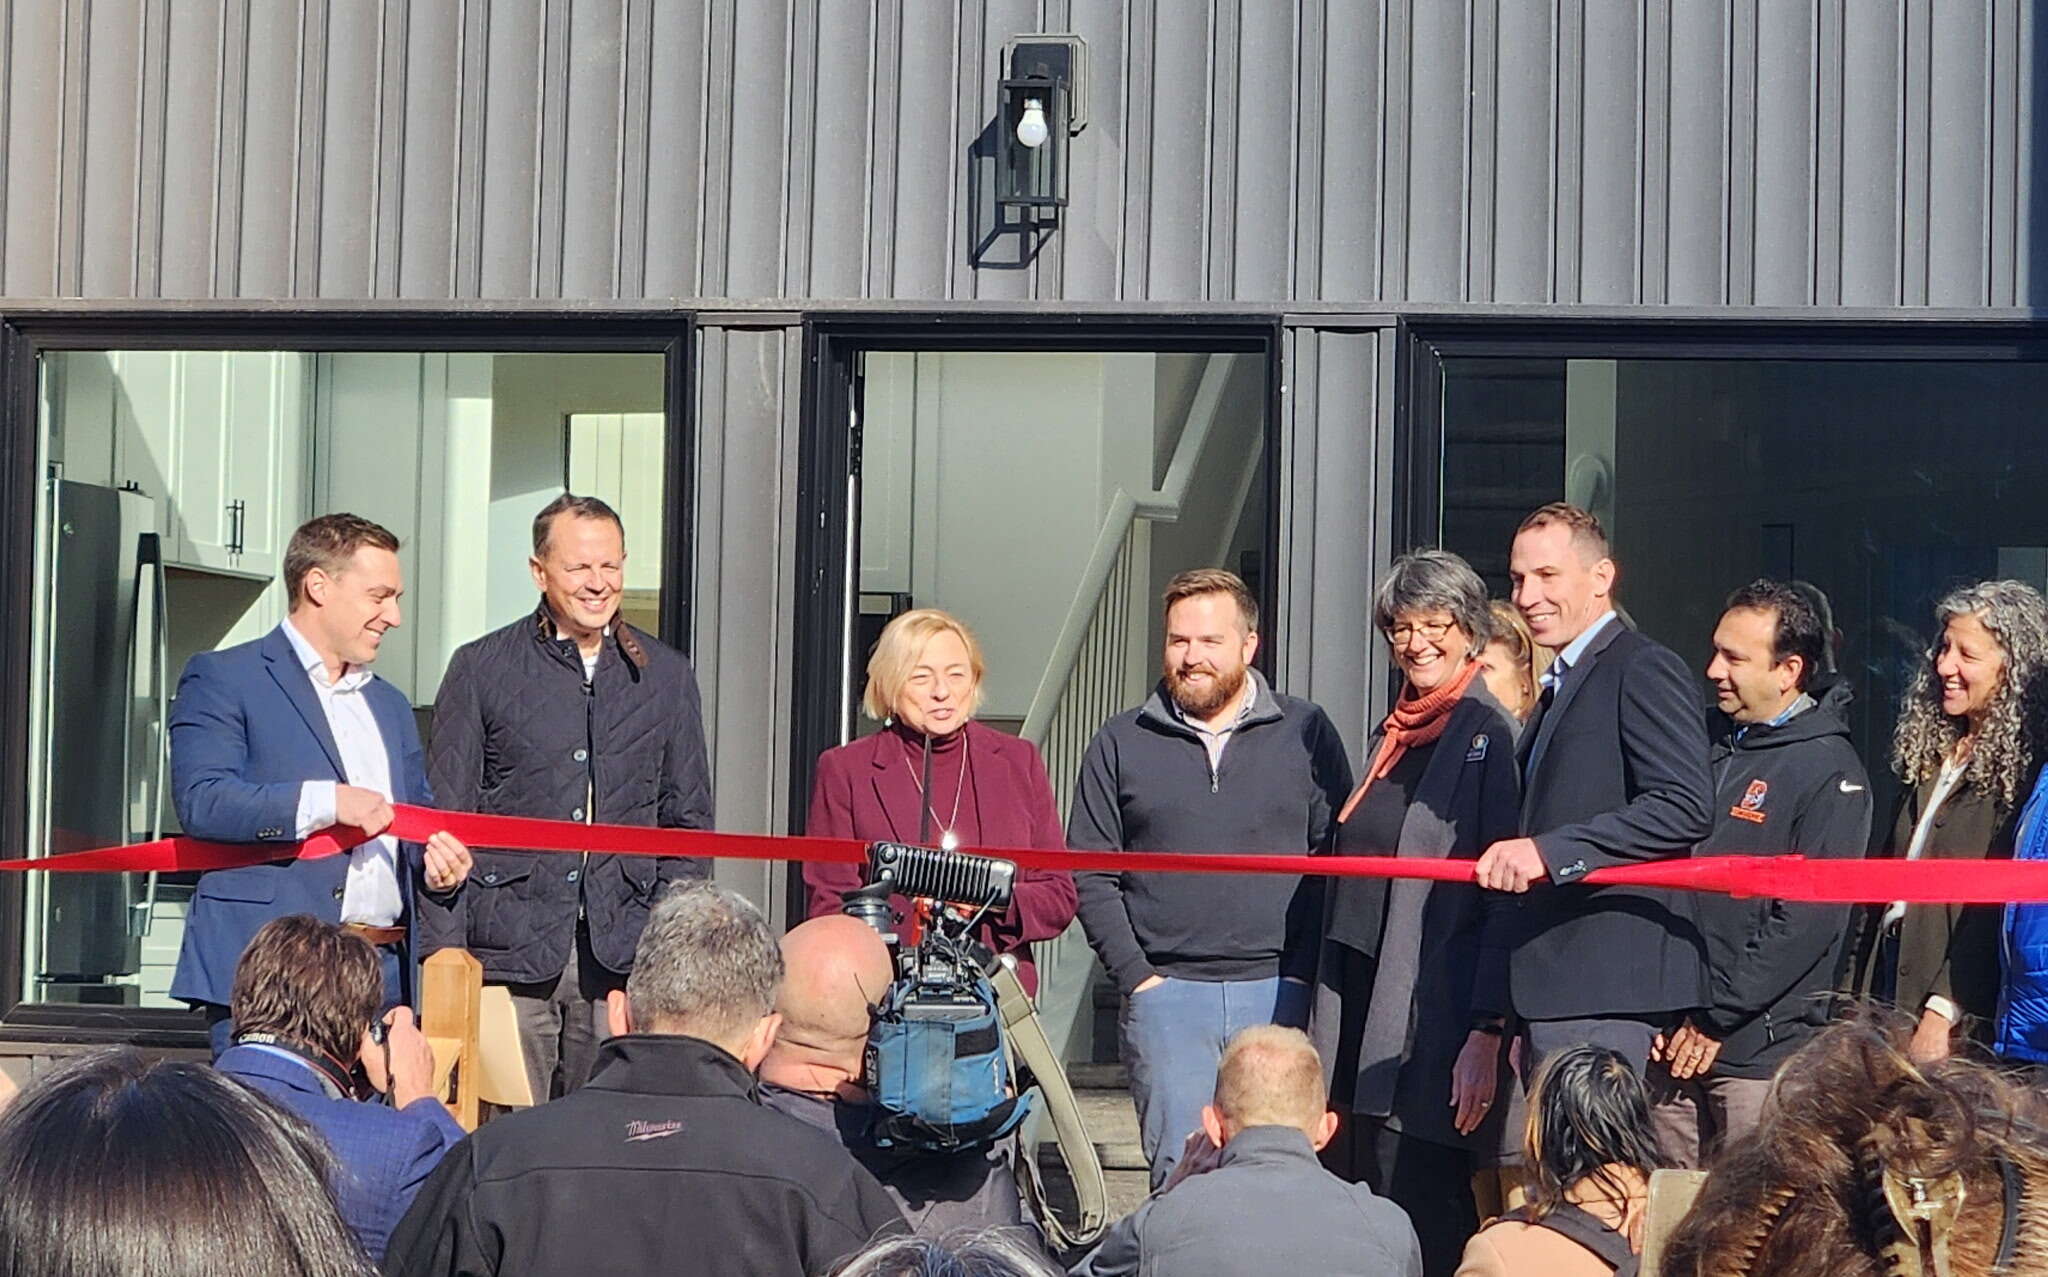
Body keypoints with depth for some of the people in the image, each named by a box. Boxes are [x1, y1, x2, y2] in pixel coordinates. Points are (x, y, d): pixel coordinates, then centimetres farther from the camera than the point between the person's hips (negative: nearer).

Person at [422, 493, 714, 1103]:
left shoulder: (667, 675, 13)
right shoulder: (481, 668, 6)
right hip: (509, 951, -2)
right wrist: (446, 957, -3)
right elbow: (445, 820, 5)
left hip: (623, 954, 2)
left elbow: (689, 819, 16)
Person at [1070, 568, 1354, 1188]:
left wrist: (1301, 975, -4)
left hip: (1277, 992, 0)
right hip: (1166, 993, 0)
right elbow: (1089, 875, 6)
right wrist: (1136, 976, -4)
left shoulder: (1305, 733, 8)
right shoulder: (1120, 744, 10)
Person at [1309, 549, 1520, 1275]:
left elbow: (1505, 896, -12)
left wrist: (1486, 1034, -18)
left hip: (1437, 1021, -8)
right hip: (1362, 1013, 8)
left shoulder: (1490, 736, -7)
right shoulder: (1391, 735, 17)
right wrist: (1329, 1038, 17)